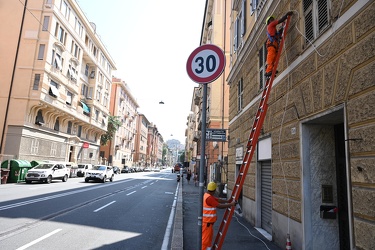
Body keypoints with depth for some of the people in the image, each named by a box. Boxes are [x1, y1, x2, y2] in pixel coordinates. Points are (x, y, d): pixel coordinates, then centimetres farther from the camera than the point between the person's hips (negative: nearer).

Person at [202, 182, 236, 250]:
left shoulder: (208, 195, 8)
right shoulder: (209, 198, -24)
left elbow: (218, 200, 13)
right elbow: (219, 206, -22)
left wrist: (229, 201, 11)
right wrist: (231, 204, -15)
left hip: (209, 221, 10)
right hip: (207, 222, -10)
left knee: (209, 237, 20)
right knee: (205, 239, -1)